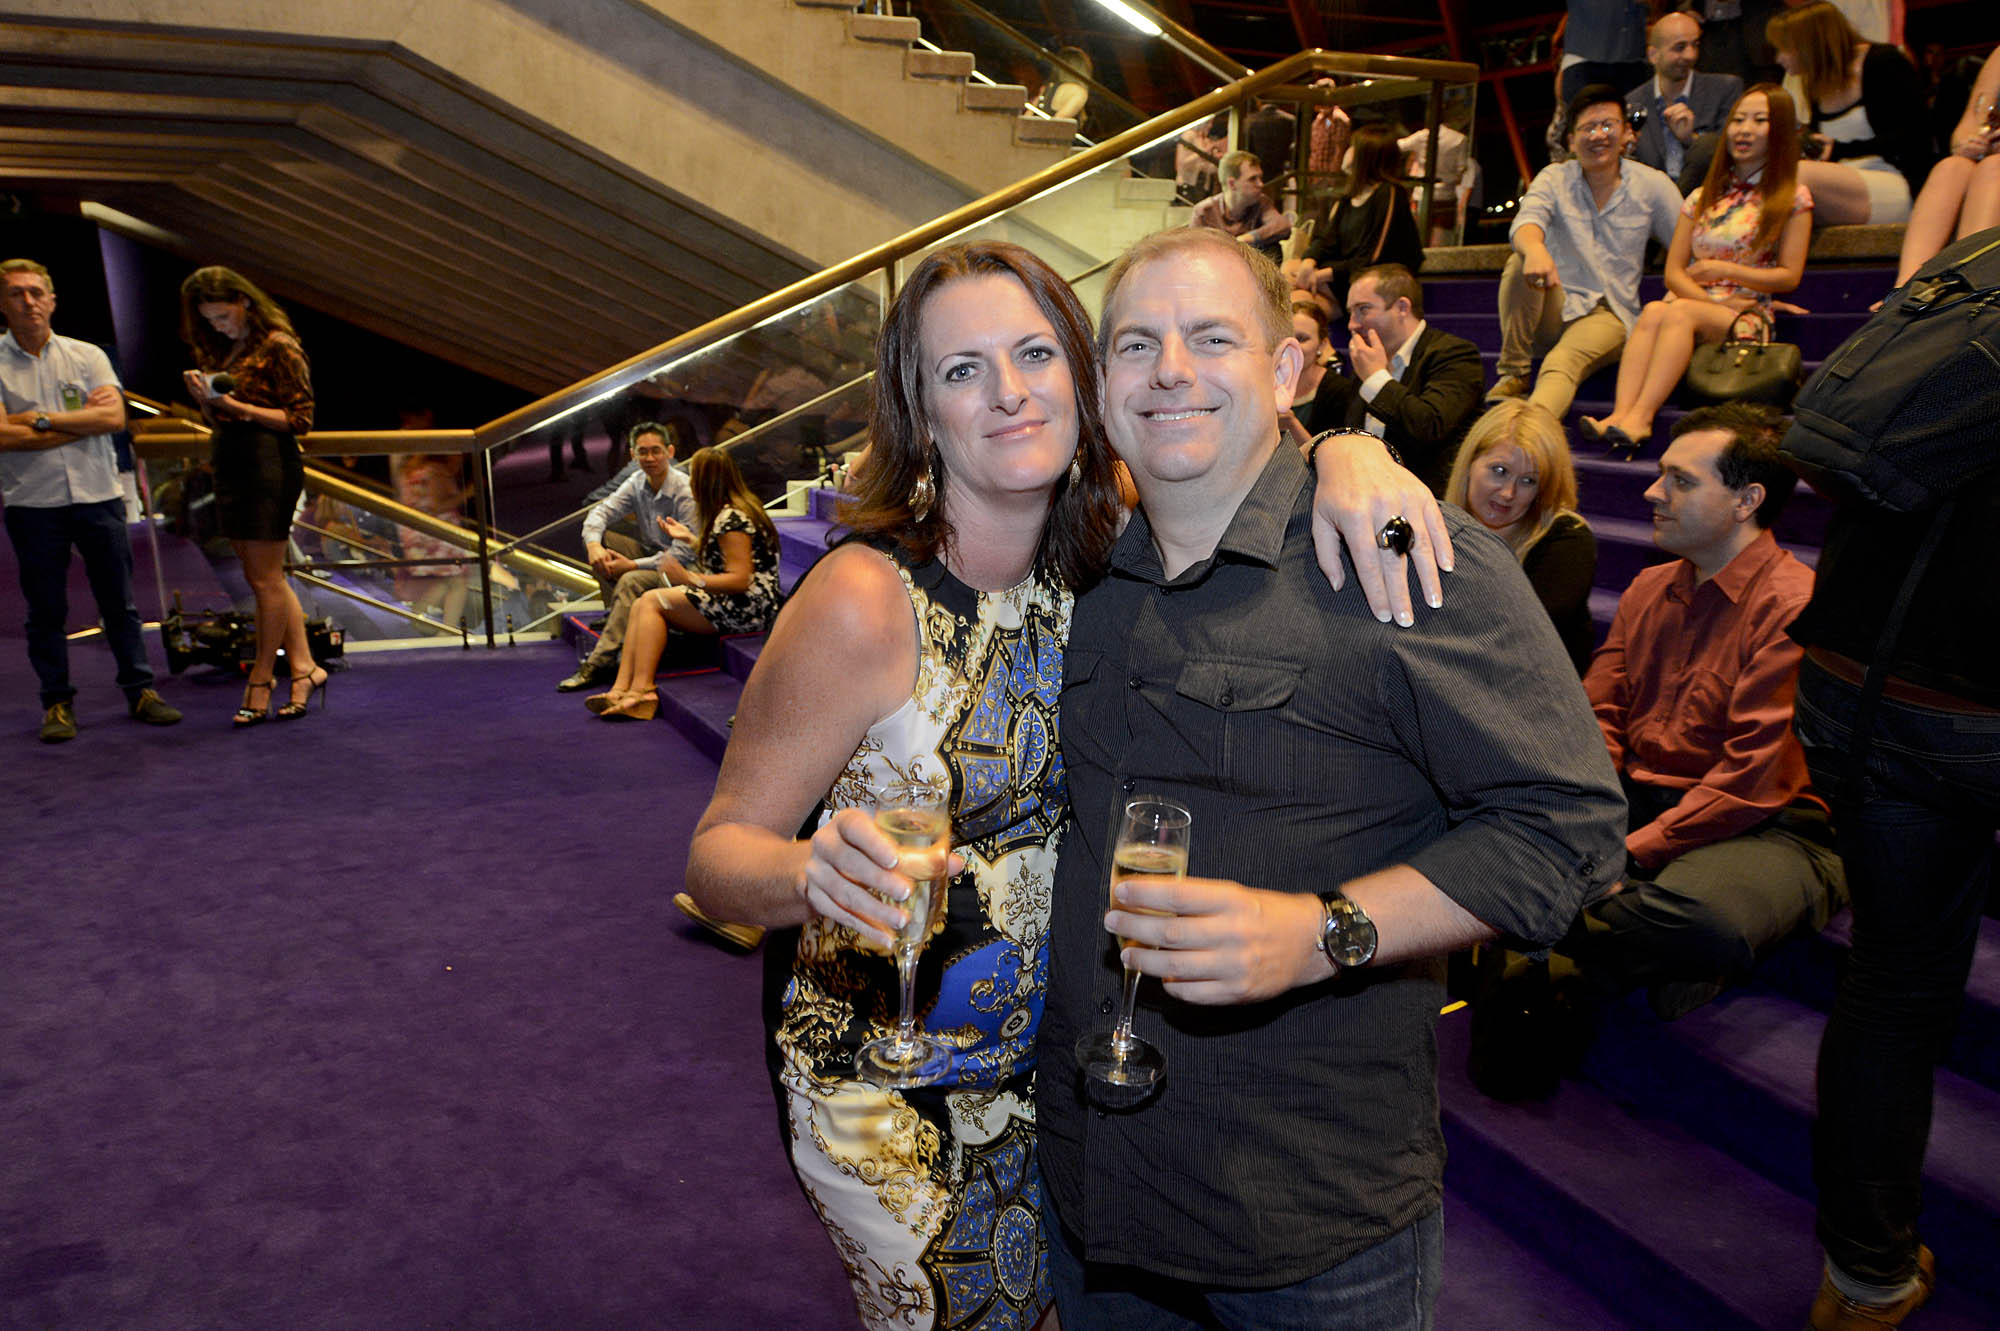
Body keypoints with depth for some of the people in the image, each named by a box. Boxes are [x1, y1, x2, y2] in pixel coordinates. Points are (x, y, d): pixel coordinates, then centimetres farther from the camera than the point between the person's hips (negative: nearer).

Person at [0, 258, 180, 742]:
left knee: (119, 604, 7)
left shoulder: (87, 356, 6)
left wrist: (42, 419, -11)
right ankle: (57, 703, 16)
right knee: (46, 610, 6)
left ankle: (140, 691, 16)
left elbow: (114, 417, -7)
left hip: (98, 497, 1)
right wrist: (83, 420, -9)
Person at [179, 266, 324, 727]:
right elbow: (220, 422, 20)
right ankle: (303, 667, 15)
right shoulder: (222, 351, 16)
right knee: (264, 578, 9)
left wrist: (239, 406, -18)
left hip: (269, 465, -9)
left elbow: (299, 419, -11)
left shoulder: (278, 347, -7)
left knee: (265, 580, -3)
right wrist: (205, 398, -1)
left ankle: (260, 684, 5)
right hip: (231, 465, 9)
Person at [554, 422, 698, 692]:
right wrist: (593, 545, -23)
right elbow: (599, 513, 0)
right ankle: (616, 614, -7)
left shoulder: (685, 493, -20)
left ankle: (599, 663, -33)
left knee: (631, 582, -33)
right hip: (650, 553, 8)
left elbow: (684, 553, -24)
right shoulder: (636, 483, 1)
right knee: (598, 539, -6)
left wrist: (633, 565, -26)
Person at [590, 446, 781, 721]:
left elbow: (741, 580, -23)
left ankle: (641, 689, -19)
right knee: (642, 605, -3)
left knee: (652, 601, -14)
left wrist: (689, 578, -26)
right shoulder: (729, 511, 16)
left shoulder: (731, 519, -16)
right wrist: (688, 538, 34)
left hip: (746, 607, -10)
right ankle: (622, 688, -17)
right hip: (730, 603, 10)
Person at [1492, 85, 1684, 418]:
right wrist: (1534, 248, -44)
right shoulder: (1554, 179, 3)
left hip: (1609, 314, -1)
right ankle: (1512, 372, -22)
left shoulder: (1652, 185, 4)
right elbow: (1527, 220, -20)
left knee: (1564, 362, -33)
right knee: (1521, 263, -28)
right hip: (1553, 309, 2)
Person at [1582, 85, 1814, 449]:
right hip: (1690, 304, 3)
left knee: (1678, 312, -35)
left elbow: (1789, 277, 3)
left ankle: (1640, 417, -53)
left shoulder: (1793, 198, 10)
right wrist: (1713, 299, -7)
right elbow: (1673, 272, 12)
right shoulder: (1702, 197, 21)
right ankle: (1621, 414, -52)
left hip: (1745, 319, -3)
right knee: (1652, 311, -32)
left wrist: (1725, 270, -7)